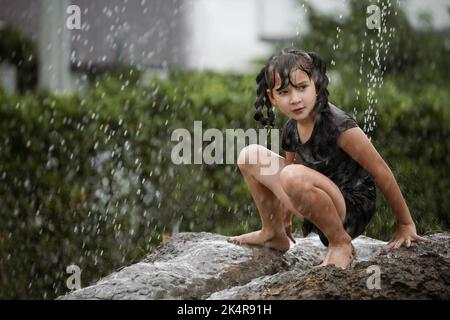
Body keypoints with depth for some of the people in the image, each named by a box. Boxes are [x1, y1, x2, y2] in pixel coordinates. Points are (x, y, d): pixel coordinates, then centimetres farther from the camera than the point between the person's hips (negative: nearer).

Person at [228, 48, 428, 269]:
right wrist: (285, 221, 28)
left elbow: (381, 172, -15)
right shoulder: (291, 130, 2)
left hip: (353, 212, -8)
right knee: (250, 156, 3)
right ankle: (273, 233, 16)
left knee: (294, 176, -37)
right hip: (322, 212, 8)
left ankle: (341, 243, -17)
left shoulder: (338, 125, -21)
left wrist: (406, 225, -9)